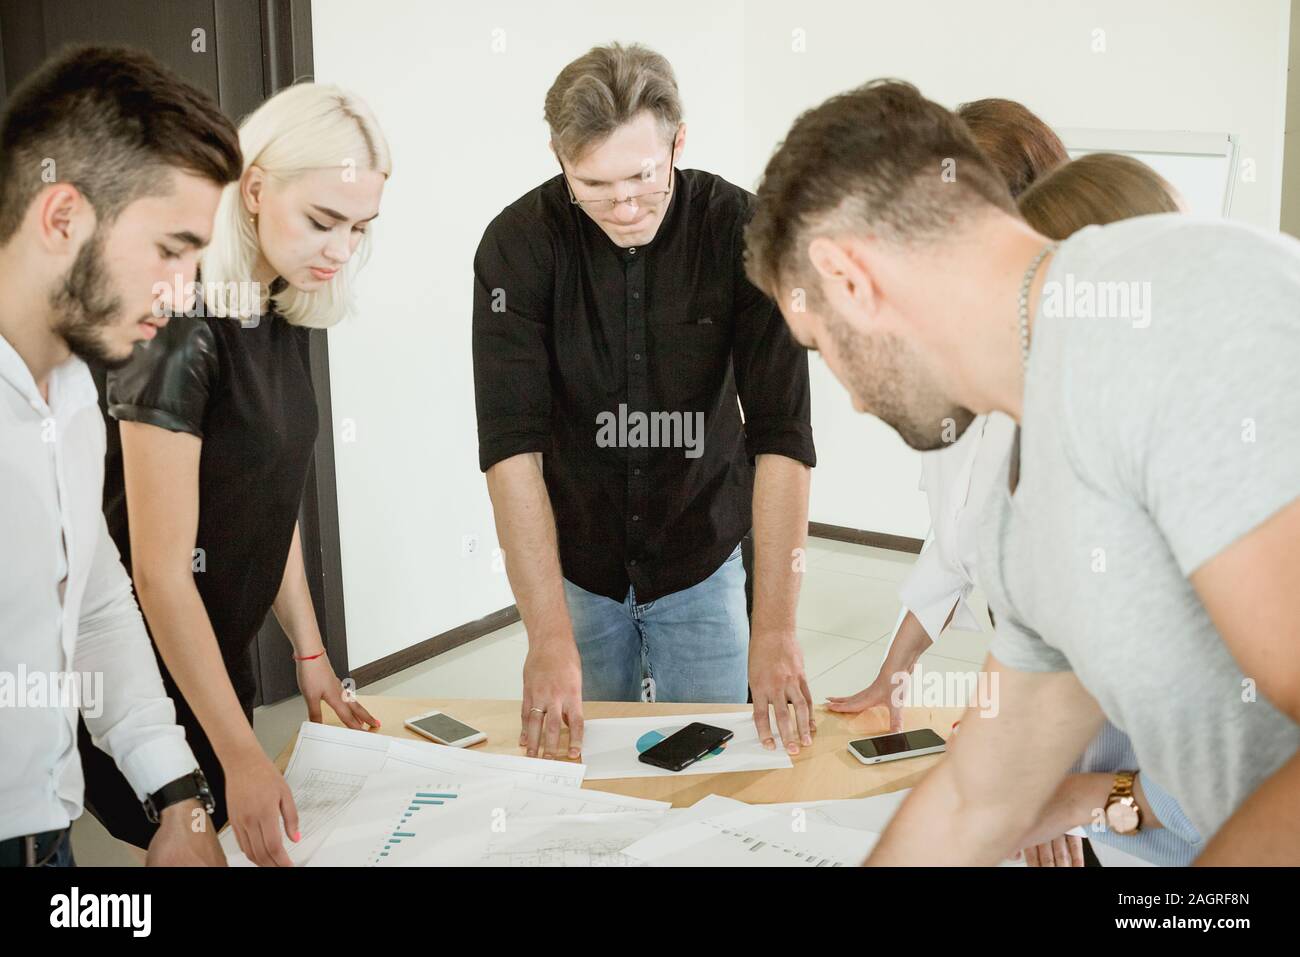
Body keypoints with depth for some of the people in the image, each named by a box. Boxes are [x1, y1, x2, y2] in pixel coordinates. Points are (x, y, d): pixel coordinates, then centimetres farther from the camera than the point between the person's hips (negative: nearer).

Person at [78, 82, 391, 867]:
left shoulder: (287, 317, 1)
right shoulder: (184, 328, -25)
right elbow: (160, 571, -25)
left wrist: (311, 655, 8)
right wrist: (242, 755, -24)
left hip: (220, 657, 8)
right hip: (146, 672, -8)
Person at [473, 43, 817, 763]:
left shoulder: (741, 231, -17)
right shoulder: (519, 243, -17)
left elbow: (782, 433, -20)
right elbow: (512, 443, -22)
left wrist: (774, 628, -26)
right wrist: (550, 636, -29)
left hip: (703, 562, 0)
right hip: (573, 564, 0)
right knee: (583, 758, 12)